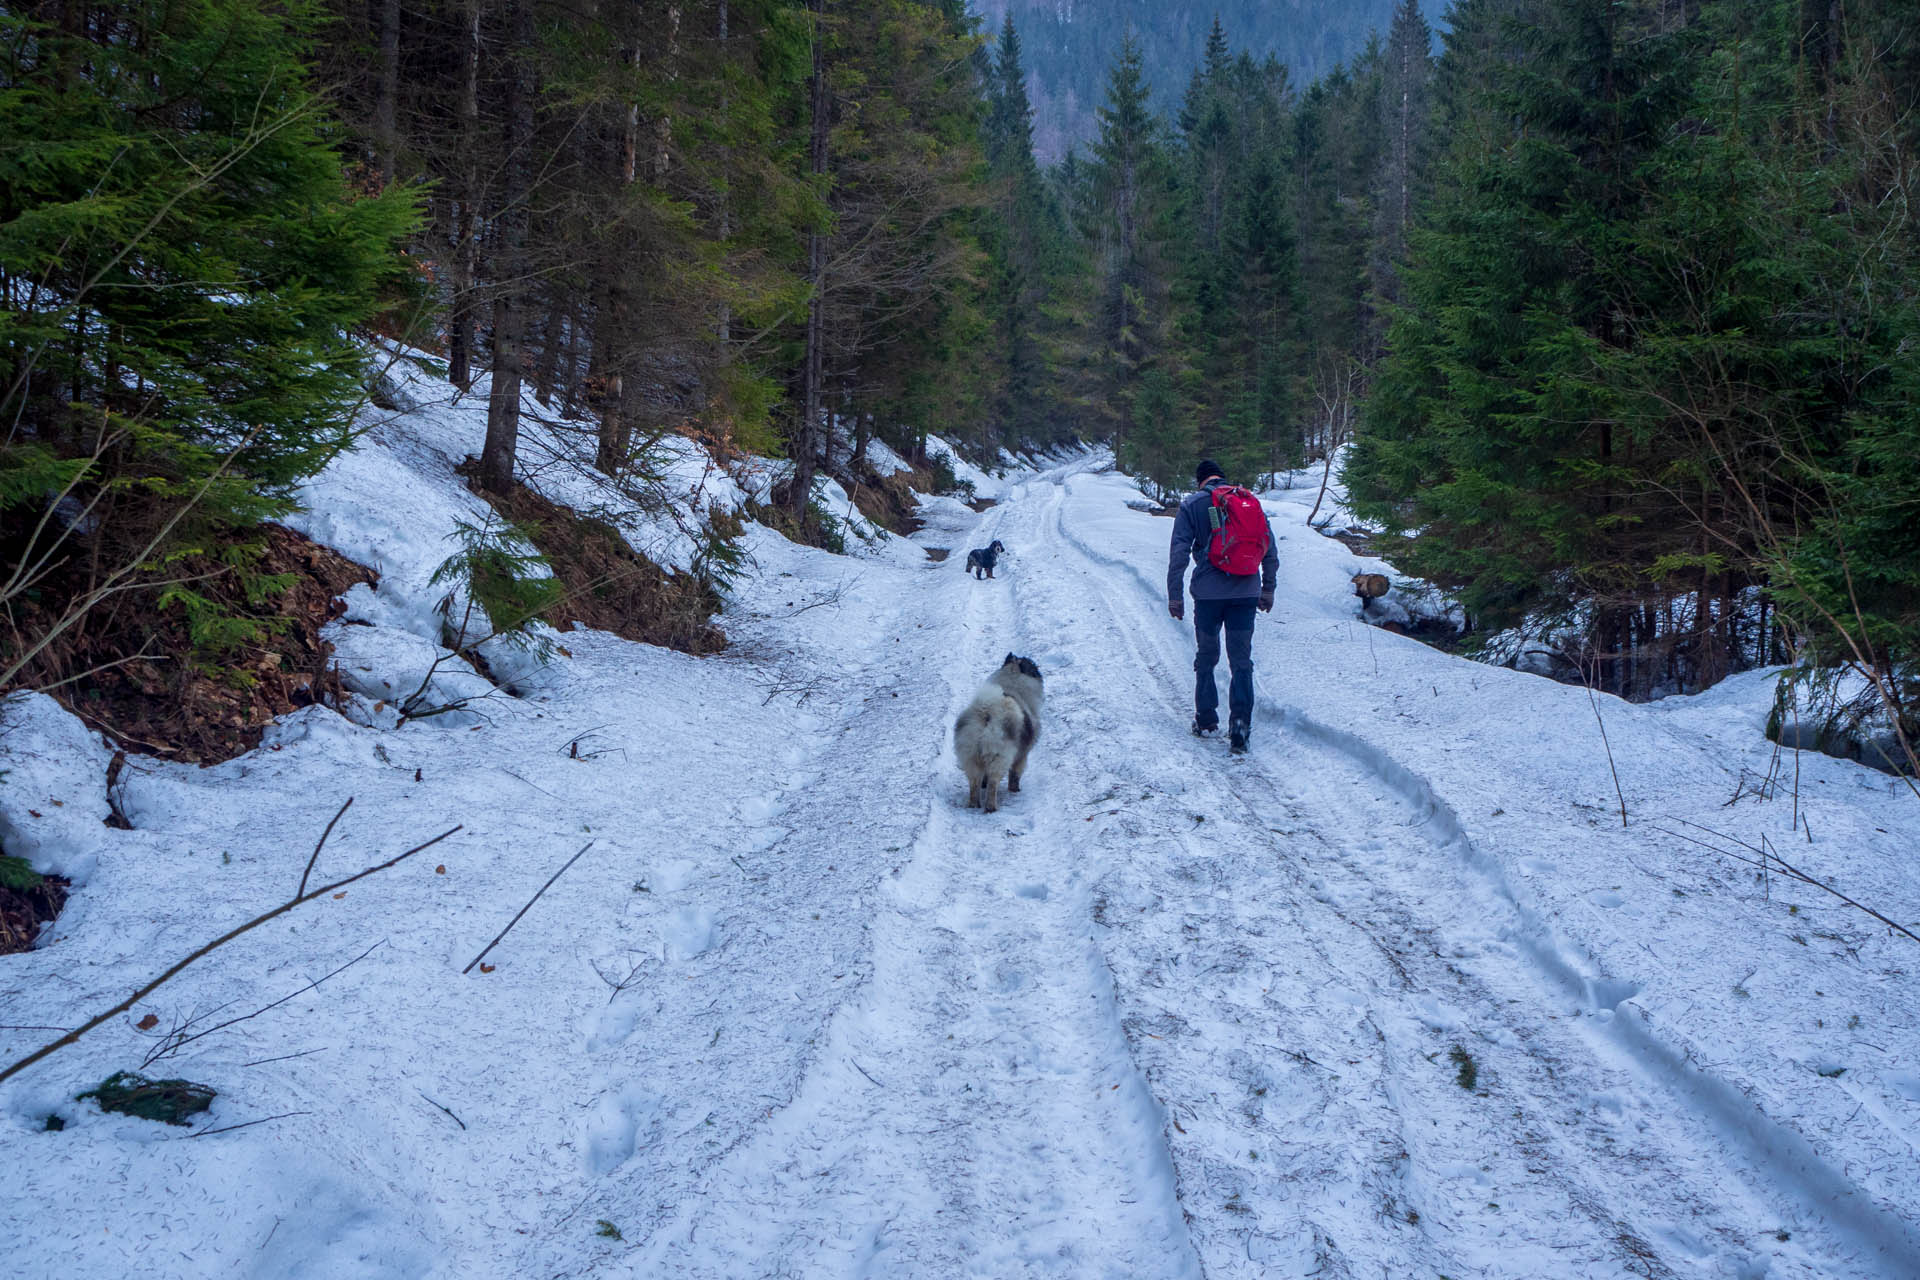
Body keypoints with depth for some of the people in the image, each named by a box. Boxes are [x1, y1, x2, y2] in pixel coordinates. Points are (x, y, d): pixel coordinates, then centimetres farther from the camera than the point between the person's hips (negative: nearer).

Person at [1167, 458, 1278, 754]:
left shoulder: (1192, 505, 1)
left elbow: (1179, 552, -5)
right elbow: (1270, 550, 9)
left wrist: (1174, 594, -3)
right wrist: (1268, 588, 17)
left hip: (1209, 592, -2)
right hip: (1246, 593, 2)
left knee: (1206, 657, 14)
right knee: (1241, 660, 4)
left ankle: (1206, 721, 18)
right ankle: (1240, 724, -10)